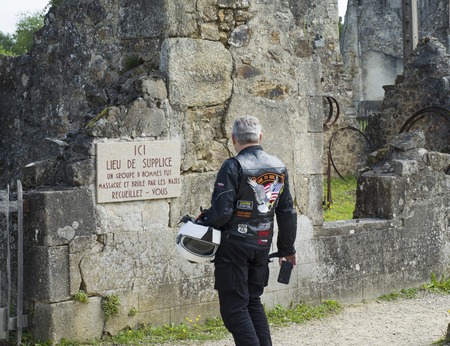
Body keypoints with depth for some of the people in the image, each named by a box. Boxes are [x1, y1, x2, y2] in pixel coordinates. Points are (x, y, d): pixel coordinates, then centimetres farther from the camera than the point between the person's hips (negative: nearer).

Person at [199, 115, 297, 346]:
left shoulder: (233, 167, -14)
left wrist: (201, 223, 0)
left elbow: (221, 212, -20)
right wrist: (287, 249, 21)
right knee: (253, 303, 18)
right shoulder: (279, 168, 7)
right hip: (262, 246, 7)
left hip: (234, 246, -7)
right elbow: (287, 213, 12)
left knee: (234, 308, -1)